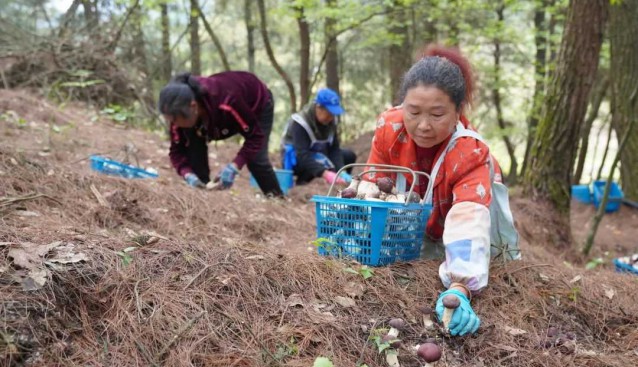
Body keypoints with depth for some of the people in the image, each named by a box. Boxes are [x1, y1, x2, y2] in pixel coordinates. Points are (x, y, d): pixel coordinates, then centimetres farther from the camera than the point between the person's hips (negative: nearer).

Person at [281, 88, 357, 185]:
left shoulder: (332, 120, -8)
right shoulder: (300, 123, -28)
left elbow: (334, 148, -10)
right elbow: (303, 155, -38)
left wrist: (341, 172, -28)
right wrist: (325, 173, -52)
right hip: (297, 158, -7)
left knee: (350, 155, -9)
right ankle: (302, 182, -13)